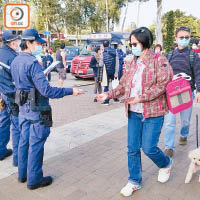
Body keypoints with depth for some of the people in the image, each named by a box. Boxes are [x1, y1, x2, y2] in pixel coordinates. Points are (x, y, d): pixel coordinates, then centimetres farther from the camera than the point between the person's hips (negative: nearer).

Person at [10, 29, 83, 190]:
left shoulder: (15, 61, 8)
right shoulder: (32, 63, -21)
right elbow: (46, 90, -27)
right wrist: (70, 91, -23)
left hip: (23, 106, 9)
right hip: (37, 108, -9)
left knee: (24, 140, 18)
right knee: (36, 144, 3)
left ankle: (22, 174, 33)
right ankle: (34, 179, 16)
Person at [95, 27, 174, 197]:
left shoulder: (159, 61, -7)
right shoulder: (130, 63, 9)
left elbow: (162, 85, -14)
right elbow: (123, 86, 10)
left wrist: (141, 98, -21)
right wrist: (108, 95, -5)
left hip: (153, 112, -5)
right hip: (134, 112, 5)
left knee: (148, 147, -2)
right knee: (133, 148, 8)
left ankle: (166, 164, 33)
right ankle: (135, 181, 27)